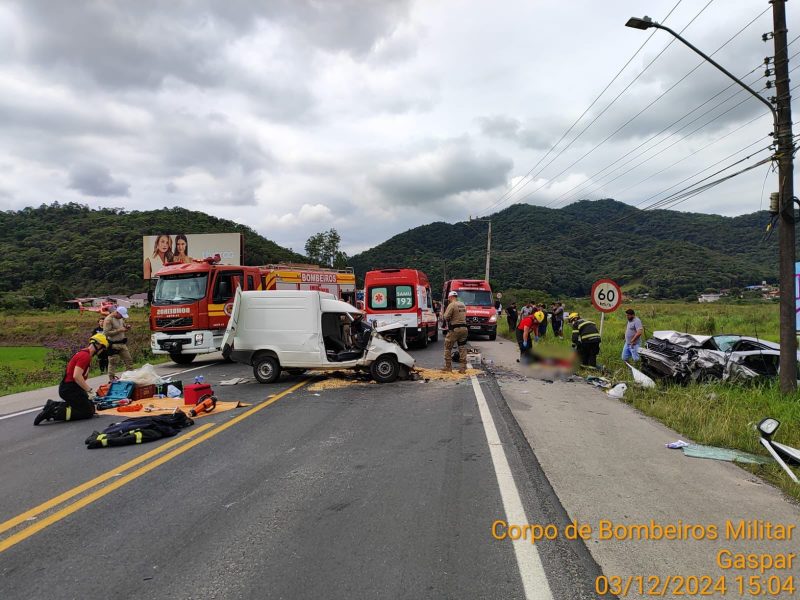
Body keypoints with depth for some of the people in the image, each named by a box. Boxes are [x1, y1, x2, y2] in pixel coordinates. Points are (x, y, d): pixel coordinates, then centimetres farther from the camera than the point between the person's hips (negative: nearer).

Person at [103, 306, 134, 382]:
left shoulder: (121, 318, 9)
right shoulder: (108, 320, -16)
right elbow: (106, 333, -21)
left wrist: (126, 327, 1)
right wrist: (119, 330, -23)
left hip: (122, 343, 8)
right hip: (114, 345, -8)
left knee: (129, 360, 10)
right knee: (113, 362, -1)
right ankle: (111, 379, 8)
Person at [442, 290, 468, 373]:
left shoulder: (452, 305, -11)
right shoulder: (463, 305, 13)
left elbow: (445, 317, -15)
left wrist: (442, 315, 5)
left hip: (454, 329, -6)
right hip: (464, 328, 7)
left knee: (448, 348, 7)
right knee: (462, 349, 9)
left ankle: (448, 367, 7)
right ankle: (463, 368, 6)